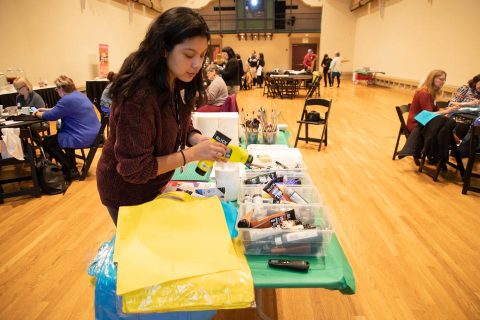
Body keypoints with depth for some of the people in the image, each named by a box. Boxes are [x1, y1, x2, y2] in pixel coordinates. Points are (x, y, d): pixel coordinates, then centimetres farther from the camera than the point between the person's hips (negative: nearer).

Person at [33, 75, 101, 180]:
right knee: (59, 132, 33)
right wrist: (45, 109, 23)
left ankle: (72, 170, 2)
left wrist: (37, 114, 6)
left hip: (83, 138, -10)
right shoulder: (78, 94, 13)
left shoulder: (67, 100, -19)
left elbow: (50, 116, -12)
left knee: (46, 142, 4)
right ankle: (69, 164, 33)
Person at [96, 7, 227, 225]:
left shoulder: (175, 84, -7)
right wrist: (192, 153, -31)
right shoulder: (138, 96, -33)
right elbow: (135, 169, -29)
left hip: (153, 185, 8)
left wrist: (200, 140, -18)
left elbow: (181, 128, 3)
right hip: (127, 192, -7)